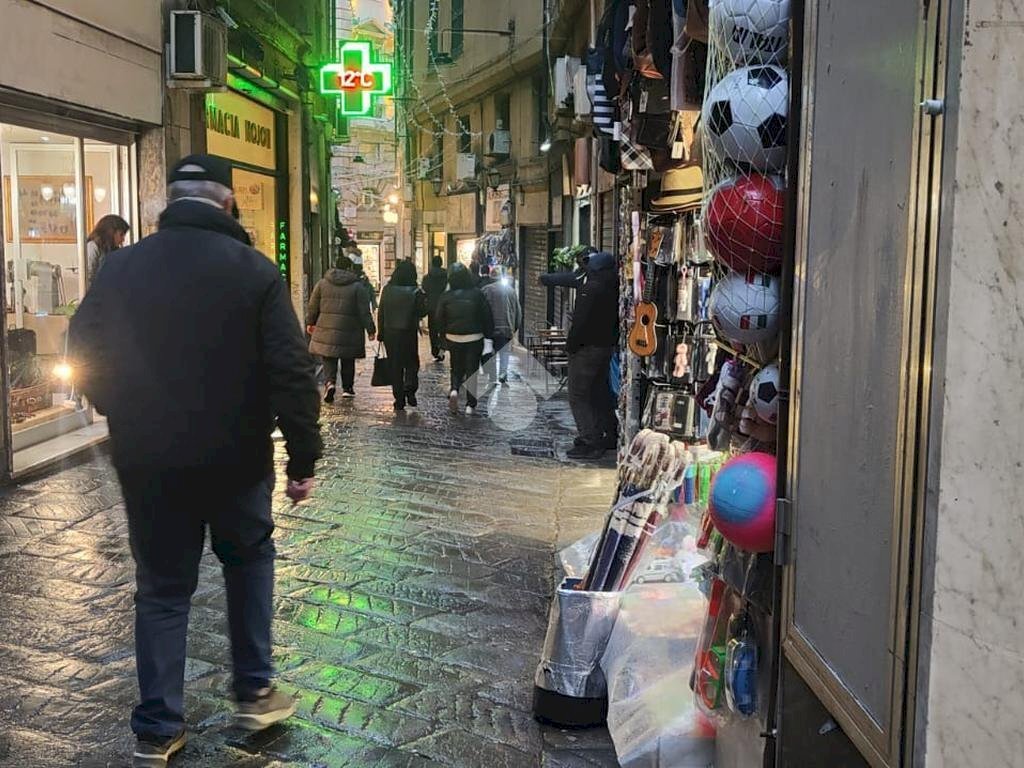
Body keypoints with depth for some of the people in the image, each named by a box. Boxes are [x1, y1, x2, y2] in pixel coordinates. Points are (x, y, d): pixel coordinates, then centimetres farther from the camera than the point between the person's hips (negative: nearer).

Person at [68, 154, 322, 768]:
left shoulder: (120, 268, 0)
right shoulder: (254, 270, -10)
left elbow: (86, 358, 8)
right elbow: (292, 372, -14)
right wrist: (304, 458, -6)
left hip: (147, 459, 2)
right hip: (235, 455, -2)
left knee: (162, 588, 12)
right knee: (249, 559, 21)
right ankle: (256, 693, 23)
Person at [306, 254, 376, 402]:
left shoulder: (322, 283, 4)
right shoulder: (358, 286, -4)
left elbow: (312, 307, 10)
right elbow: (364, 312, -5)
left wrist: (310, 322, 24)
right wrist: (371, 330, 1)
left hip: (326, 330, 1)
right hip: (349, 332, -1)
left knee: (328, 359, 5)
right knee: (348, 361, 13)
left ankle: (329, 382, -18)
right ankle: (347, 388, 20)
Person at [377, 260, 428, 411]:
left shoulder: (387, 290, -1)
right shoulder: (415, 292, -12)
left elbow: (381, 313, 3)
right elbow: (422, 312, -5)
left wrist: (381, 333, 10)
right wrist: (424, 300, 11)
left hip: (390, 332, 2)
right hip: (409, 332, -2)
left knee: (395, 366, 9)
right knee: (412, 363, 16)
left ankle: (399, 400, 10)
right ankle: (410, 388, -7)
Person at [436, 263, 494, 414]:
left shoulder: (447, 296, -6)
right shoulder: (476, 294, -8)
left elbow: (440, 319, 0)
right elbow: (487, 316, -3)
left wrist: (444, 335, 13)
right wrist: (488, 334, 8)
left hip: (453, 338, 1)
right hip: (474, 338, -1)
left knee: (456, 368, 18)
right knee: (472, 369, 6)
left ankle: (454, 390, -8)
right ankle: (470, 405, 5)